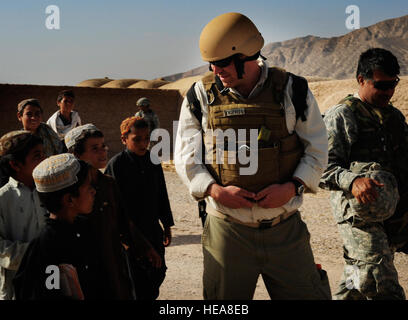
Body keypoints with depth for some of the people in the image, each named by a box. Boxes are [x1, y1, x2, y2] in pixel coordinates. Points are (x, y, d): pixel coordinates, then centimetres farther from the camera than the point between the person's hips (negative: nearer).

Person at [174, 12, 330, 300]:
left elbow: (317, 150, 4)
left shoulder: (291, 90, -1)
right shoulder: (201, 95, 1)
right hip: (227, 230, 0)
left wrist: (292, 187, -12)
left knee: (307, 294, 5)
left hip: (286, 229, 0)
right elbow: (186, 157, 3)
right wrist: (216, 190, -14)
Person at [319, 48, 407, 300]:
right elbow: (325, 167, -13)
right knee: (384, 289, -15)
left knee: (356, 285, 14)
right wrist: (352, 181, -32)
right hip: (359, 215, -6)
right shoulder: (341, 115, -3)